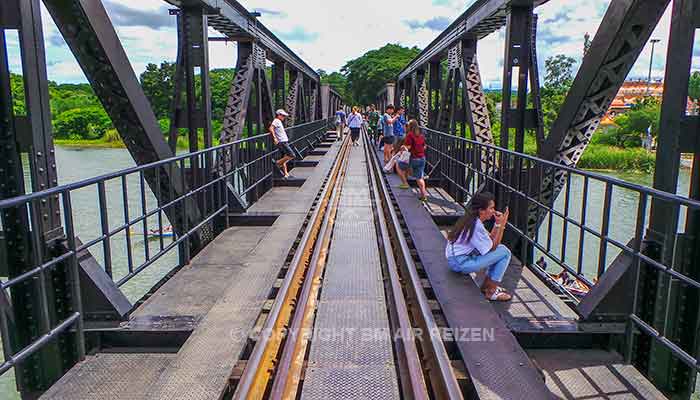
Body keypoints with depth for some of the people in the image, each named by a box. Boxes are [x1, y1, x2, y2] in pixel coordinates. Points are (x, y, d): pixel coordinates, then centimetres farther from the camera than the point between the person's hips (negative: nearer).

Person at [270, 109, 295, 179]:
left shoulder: (279, 122, 21)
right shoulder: (276, 121, -8)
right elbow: (271, 128, -22)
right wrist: (274, 138, -29)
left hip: (284, 142, 10)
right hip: (282, 142, -10)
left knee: (284, 158, 10)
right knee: (291, 155, -13)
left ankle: (286, 174, 11)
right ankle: (278, 163, -6)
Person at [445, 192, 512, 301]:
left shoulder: (471, 219, 8)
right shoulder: (476, 226, -20)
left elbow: (490, 239, 10)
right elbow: (492, 247, -14)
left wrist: (497, 223, -1)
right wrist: (501, 225, -15)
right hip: (461, 263, -10)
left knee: (499, 248, 16)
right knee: (505, 252, -8)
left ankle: (487, 285, 18)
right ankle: (491, 291, 1)